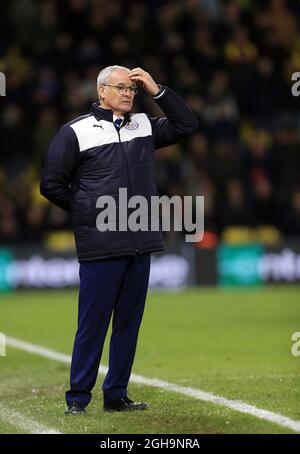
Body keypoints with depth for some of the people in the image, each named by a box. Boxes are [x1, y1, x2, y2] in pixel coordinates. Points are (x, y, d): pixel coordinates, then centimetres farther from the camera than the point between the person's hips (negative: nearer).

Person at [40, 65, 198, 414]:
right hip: (100, 247, -5)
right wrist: (85, 212, 4)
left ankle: (116, 395, 15)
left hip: (140, 243, 5)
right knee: (93, 322, -4)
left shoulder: (144, 126, 15)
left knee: (129, 322, 8)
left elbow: (186, 124, 15)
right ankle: (78, 397, 3)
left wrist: (157, 90, 7)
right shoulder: (76, 132, 0)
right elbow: (51, 183, 2)